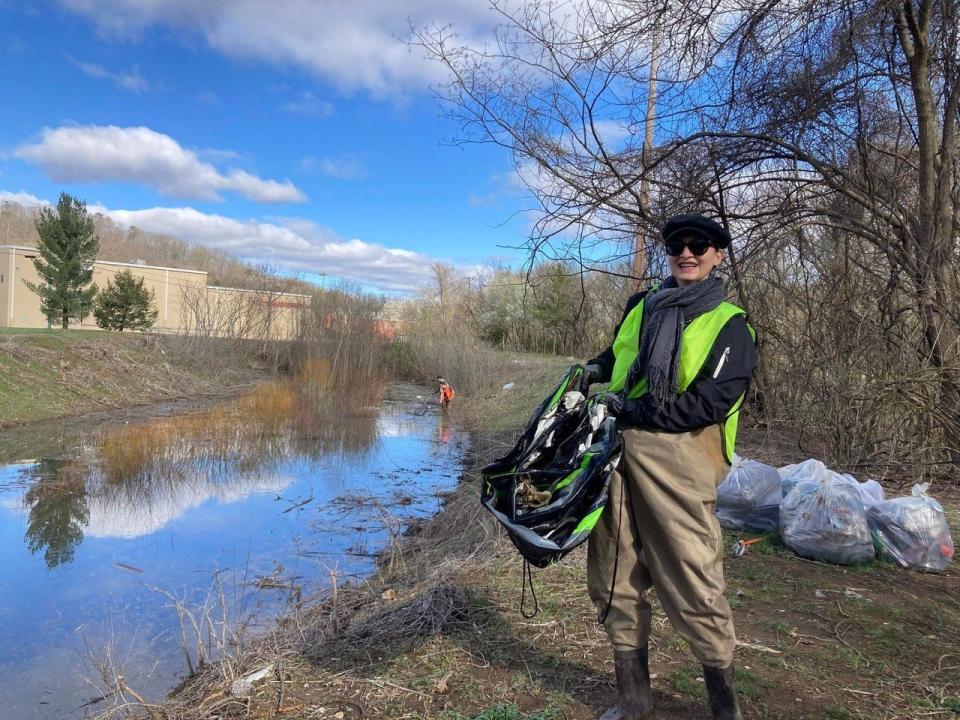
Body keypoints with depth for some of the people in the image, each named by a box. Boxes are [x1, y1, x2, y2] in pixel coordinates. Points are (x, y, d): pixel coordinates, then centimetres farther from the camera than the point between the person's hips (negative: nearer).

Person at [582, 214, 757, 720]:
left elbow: (709, 403, -11)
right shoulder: (642, 306, 18)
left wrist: (628, 409, -13)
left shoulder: (729, 325, 1)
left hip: (674, 458, -5)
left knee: (694, 587, -2)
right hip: (615, 451, 6)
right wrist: (596, 369, 10)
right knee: (613, 581, 11)